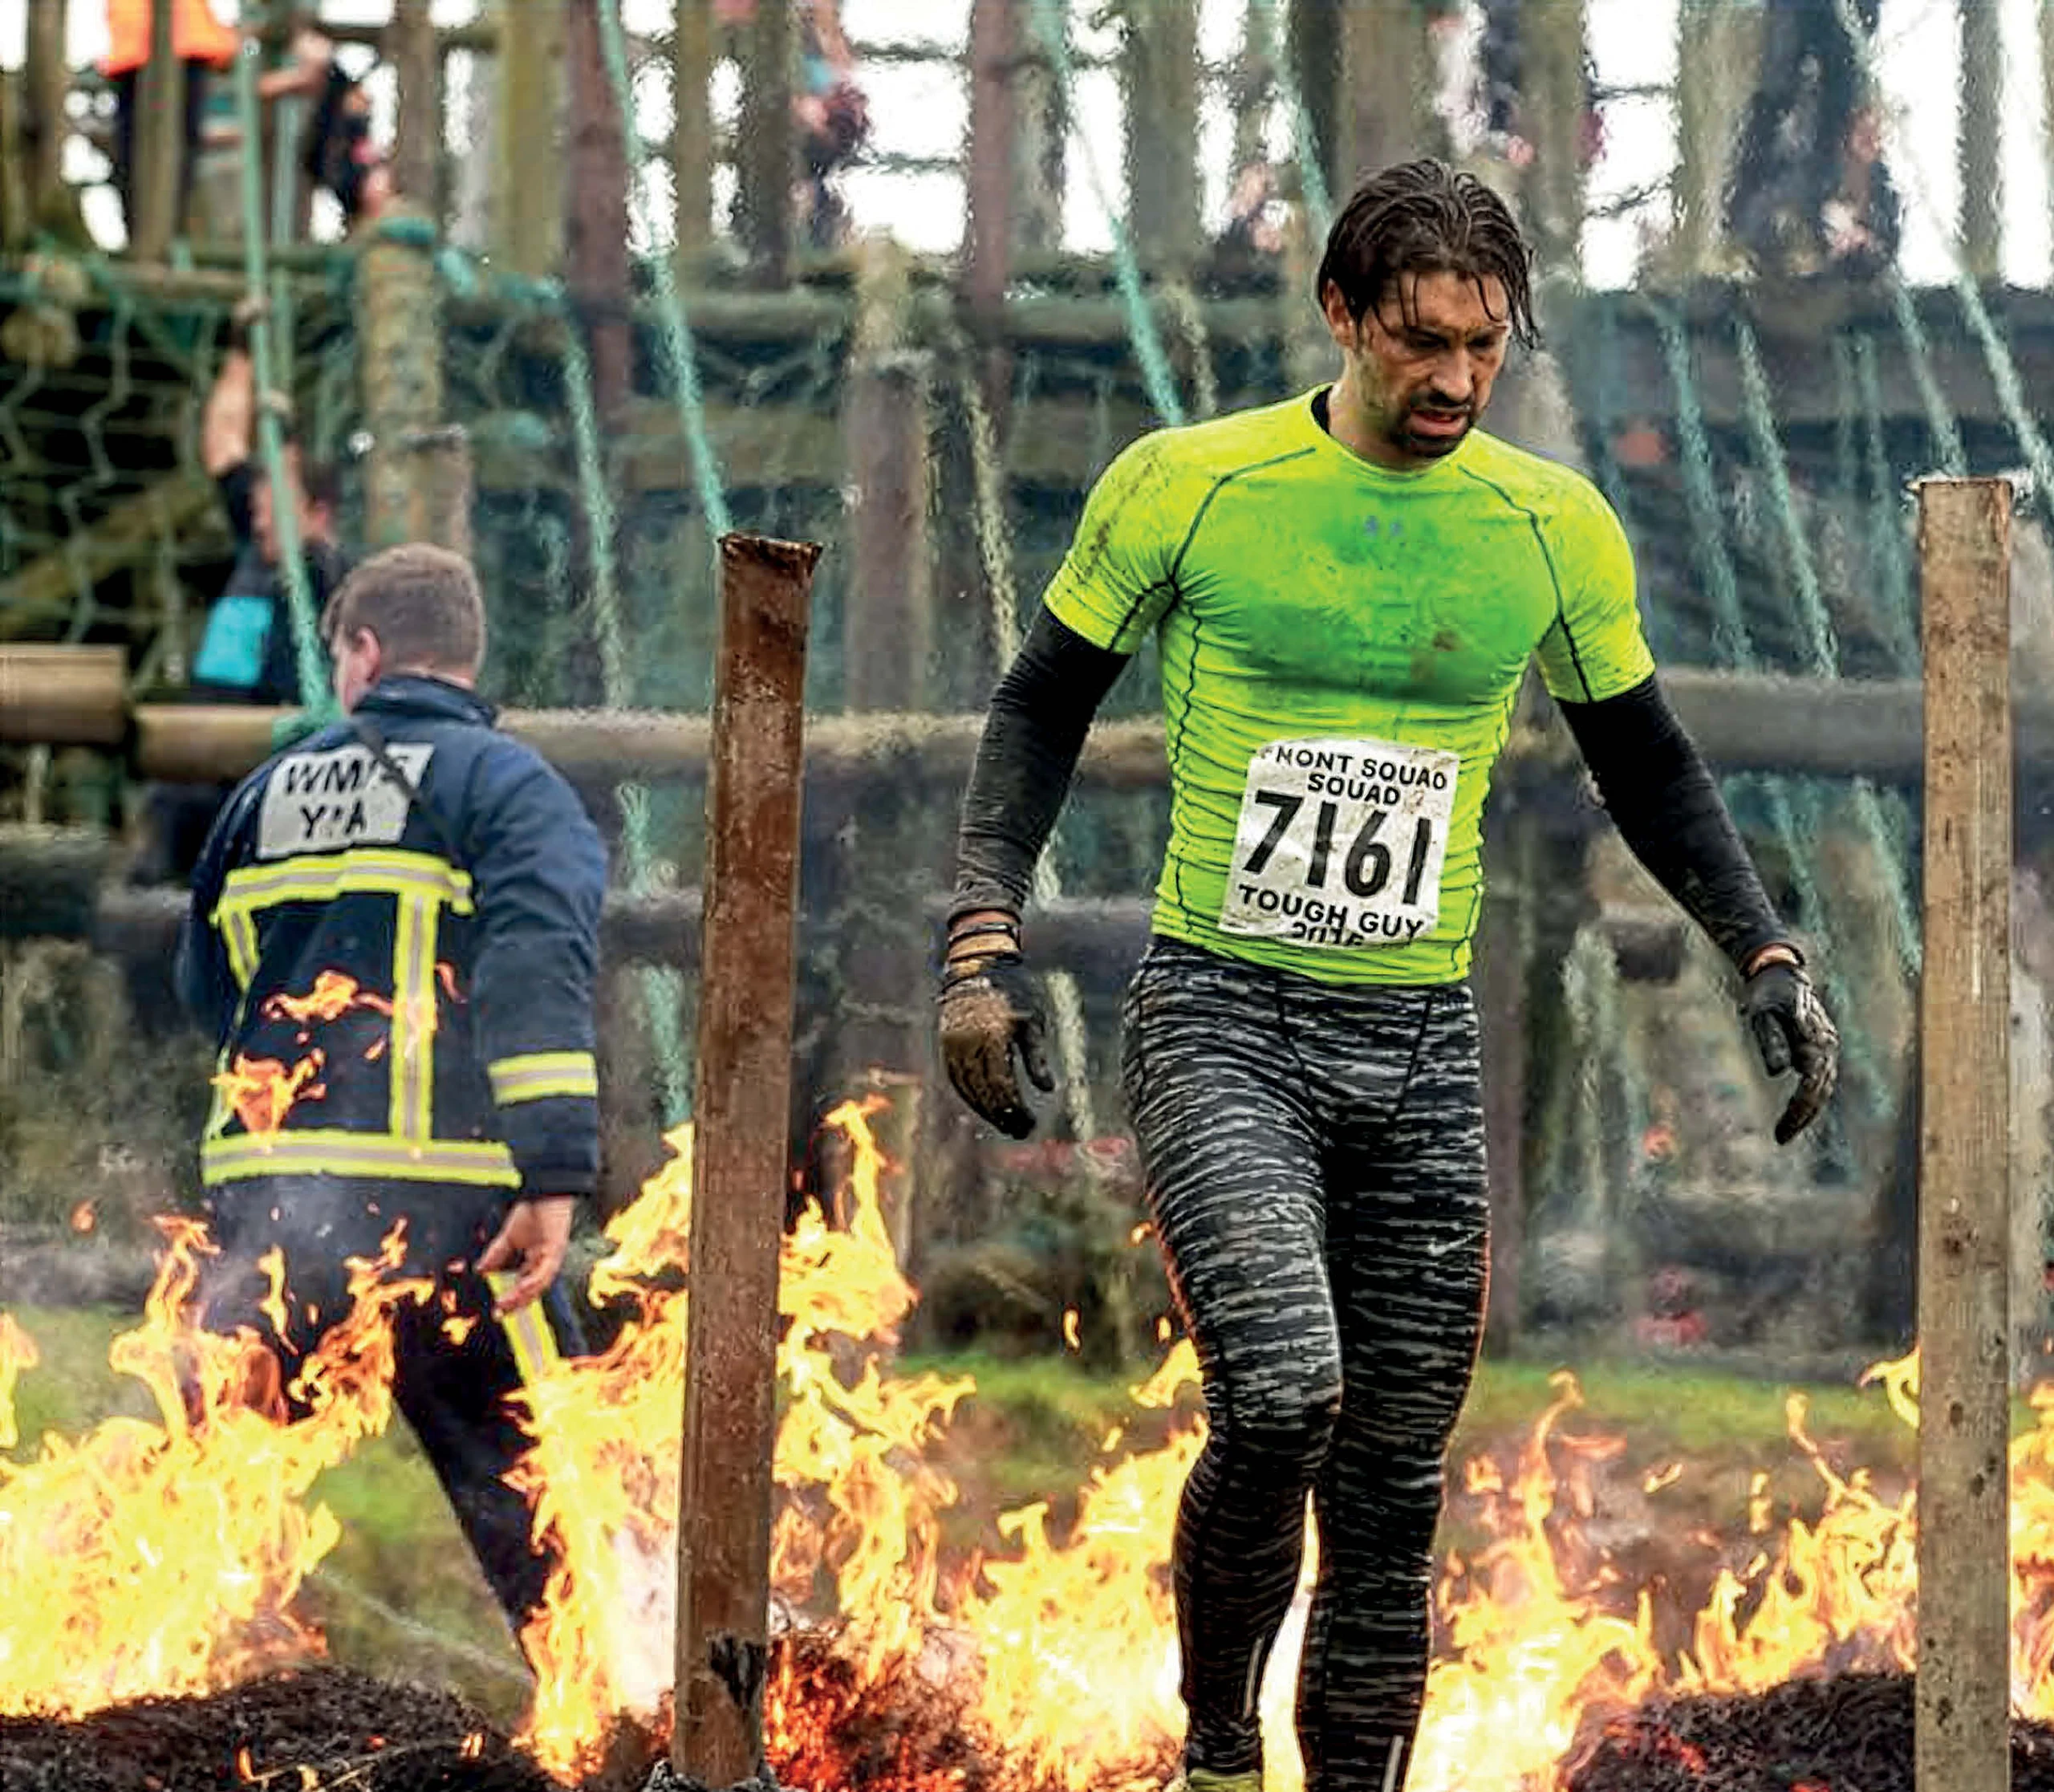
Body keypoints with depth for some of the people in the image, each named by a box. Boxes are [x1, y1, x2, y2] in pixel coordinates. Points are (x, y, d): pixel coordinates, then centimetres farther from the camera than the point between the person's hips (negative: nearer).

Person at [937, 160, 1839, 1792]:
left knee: (1393, 1492, 4)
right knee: (1281, 1394, -24)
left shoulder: (1556, 529, 3)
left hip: (1421, 1045, 3)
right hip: (1220, 1022, -3)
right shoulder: (1186, 486, -5)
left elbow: (1645, 765, 16)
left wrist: (1766, 955, 5)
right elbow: (1044, 706, 4)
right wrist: (984, 943, -7)